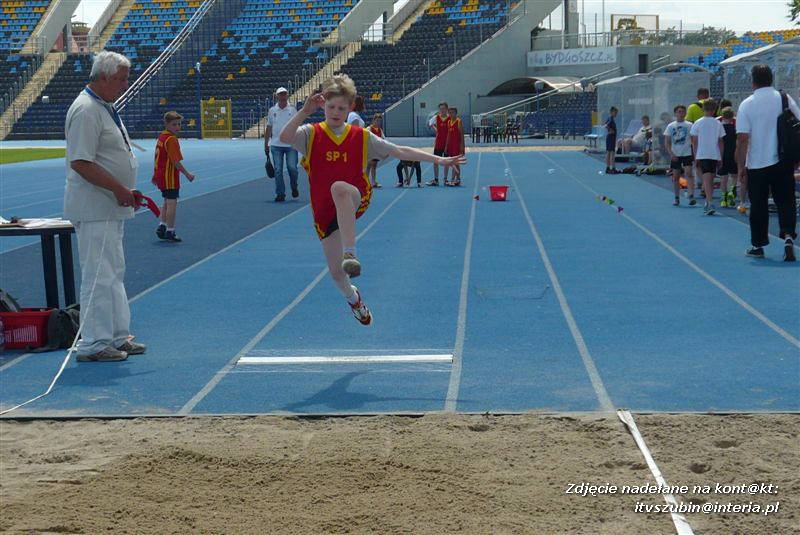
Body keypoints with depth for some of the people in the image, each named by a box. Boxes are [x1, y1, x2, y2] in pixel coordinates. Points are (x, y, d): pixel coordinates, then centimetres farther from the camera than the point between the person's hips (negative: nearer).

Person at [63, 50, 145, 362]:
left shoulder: (105, 107, 16)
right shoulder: (86, 110, -17)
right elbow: (81, 162, -24)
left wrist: (125, 191, 14)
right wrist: (119, 189, -21)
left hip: (112, 208, 11)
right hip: (94, 210, -11)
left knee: (114, 273, 16)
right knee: (99, 276, -7)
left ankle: (118, 337, 25)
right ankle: (94, 345, -1)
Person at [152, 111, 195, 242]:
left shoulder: (161, 137, 10)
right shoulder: (171, 140, -18)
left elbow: (158, 157, 18)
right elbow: (175, 161, -21)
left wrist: (155, 175, 26)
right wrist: (187, 174, -13)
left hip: (160, 175, 9)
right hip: (170, 177, -9)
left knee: (167, 202, 21)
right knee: (172, 203, -2)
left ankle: (161, 226, 20)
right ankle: (170, 232, 3)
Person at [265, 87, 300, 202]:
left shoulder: (292, 110, 5)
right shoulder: (272, 111, 8)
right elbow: (268, 128, 12)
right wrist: (266, 145, 10)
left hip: (291, 145, -1)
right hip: (276, 145, 1)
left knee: (292, 168, -6)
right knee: (278, 170, 0)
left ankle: (294, 188, 20)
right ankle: (280, 194, 7)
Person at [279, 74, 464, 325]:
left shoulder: (361, 137, 4)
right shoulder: (311, 134, 0)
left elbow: (399, 151, 5)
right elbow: (284, 137, -20)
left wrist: (438, 160, 1)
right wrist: (305, 111, -31)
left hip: (356, 201, -2)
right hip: (324, 211, 2)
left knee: (339, 188, -40)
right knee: (336, 273, 5)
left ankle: (350, 254, -45)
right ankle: (353, 297, 43)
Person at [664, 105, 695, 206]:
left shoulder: (689, 125, 2)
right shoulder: (670, 126, 5)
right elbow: (666, 142, 4)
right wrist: (671, 154, -7)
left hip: (687, 153, -2)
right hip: (675, 155, 2)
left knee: (688, 173, -16)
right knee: (675, 176, 7)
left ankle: (691, 196, -20)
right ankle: (677, 198, 17)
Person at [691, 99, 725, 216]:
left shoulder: (697, 124, -2)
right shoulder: (718, 124, 3)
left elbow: (694, 142, 0)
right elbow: (721, 142, 5)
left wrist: (695, 156, 7)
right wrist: (721, 157, 12)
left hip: (702, 155, -2)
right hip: (715, 155, 2)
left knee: (707, 180, -10)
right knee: (711, 180, 14)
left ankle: (710, 203, -25)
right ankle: (708, 203, 22)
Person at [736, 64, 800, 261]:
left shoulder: (747, 104, -7)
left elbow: (742, 138, -10)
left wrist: (740, 165, -2)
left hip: (757, 164, -1)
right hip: (783, 161, 1)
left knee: (758, 205, 10)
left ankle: (758, 245, 18)